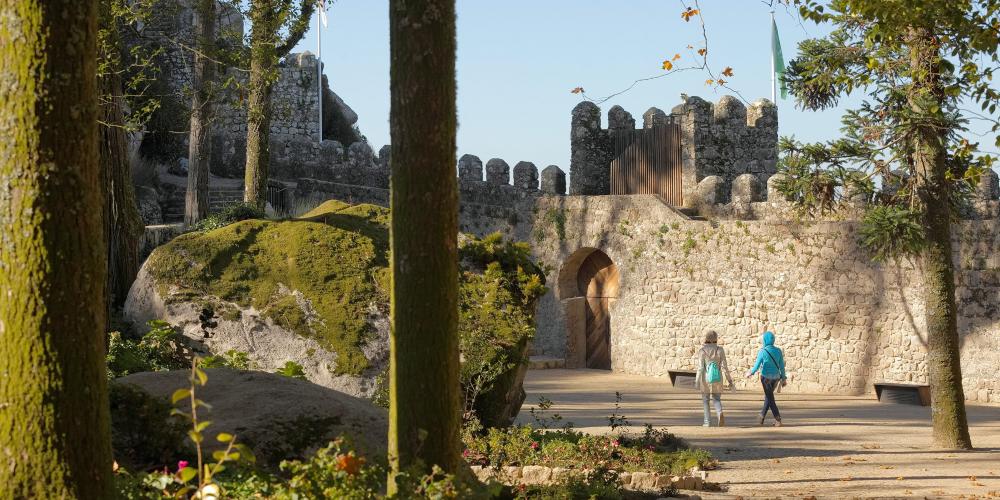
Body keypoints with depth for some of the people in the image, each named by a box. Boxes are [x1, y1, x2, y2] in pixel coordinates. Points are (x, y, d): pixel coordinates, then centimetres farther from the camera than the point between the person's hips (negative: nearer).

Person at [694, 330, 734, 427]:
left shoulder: (702, 350, -5)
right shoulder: (720, 350, -2)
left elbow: (700, 367, -10)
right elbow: (724, 366, -4)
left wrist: (697, 381, -8)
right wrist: (730, 380, 1)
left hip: (705, 379, -1)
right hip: (717, 379, 1)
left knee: (705, 400, 14)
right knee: (716, 399, 10)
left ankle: (707, 421, 11)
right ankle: (720, 413, -20)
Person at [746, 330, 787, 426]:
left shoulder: (762, 351, -14)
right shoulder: (778, 351, 0)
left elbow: (757, 365, -11)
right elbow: (782, 366, 2)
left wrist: (751, 373, 7)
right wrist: (783, 378, 10)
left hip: (766, 377, -5)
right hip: (776, 377, 5)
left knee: (770, 399, 2)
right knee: (768, 396, 21)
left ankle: (778, 420, -5)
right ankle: (762, 416, 30)